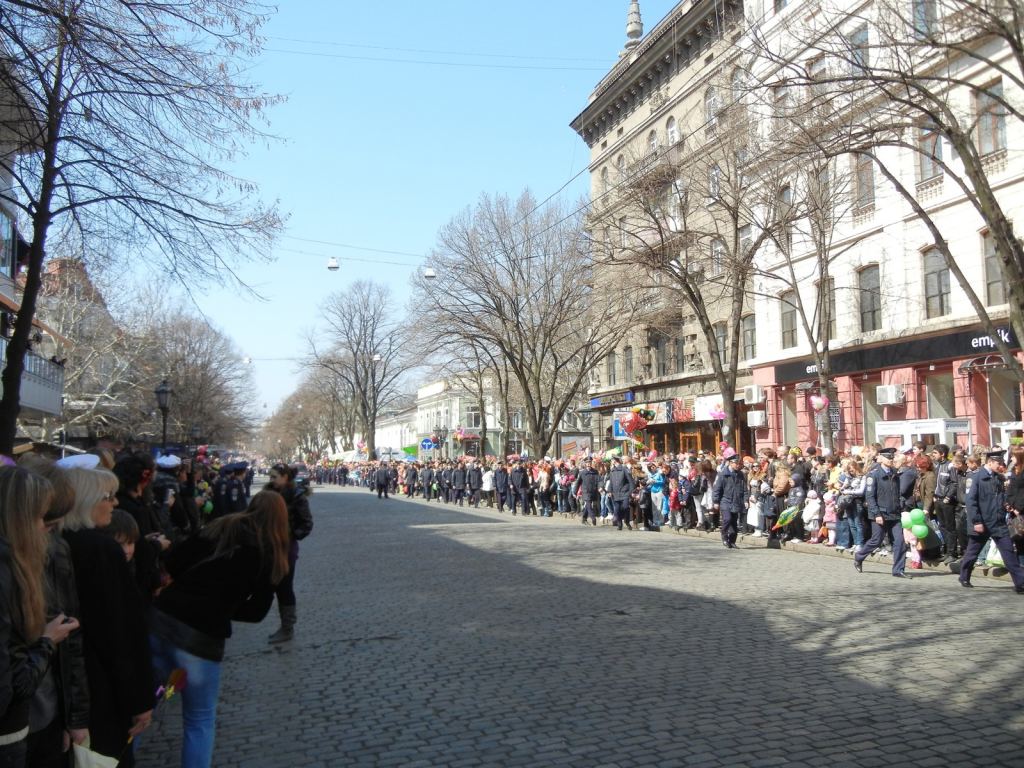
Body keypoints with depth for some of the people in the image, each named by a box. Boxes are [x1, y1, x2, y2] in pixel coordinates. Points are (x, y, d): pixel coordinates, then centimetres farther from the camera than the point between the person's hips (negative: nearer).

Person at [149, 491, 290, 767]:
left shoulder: (219, 527, 10)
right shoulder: (270, 555, 3)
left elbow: (172, 562, 5)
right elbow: (257, 611, 4)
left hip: (161, 618, 4)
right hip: (202, 638, -3)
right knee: (200, 722, 16)